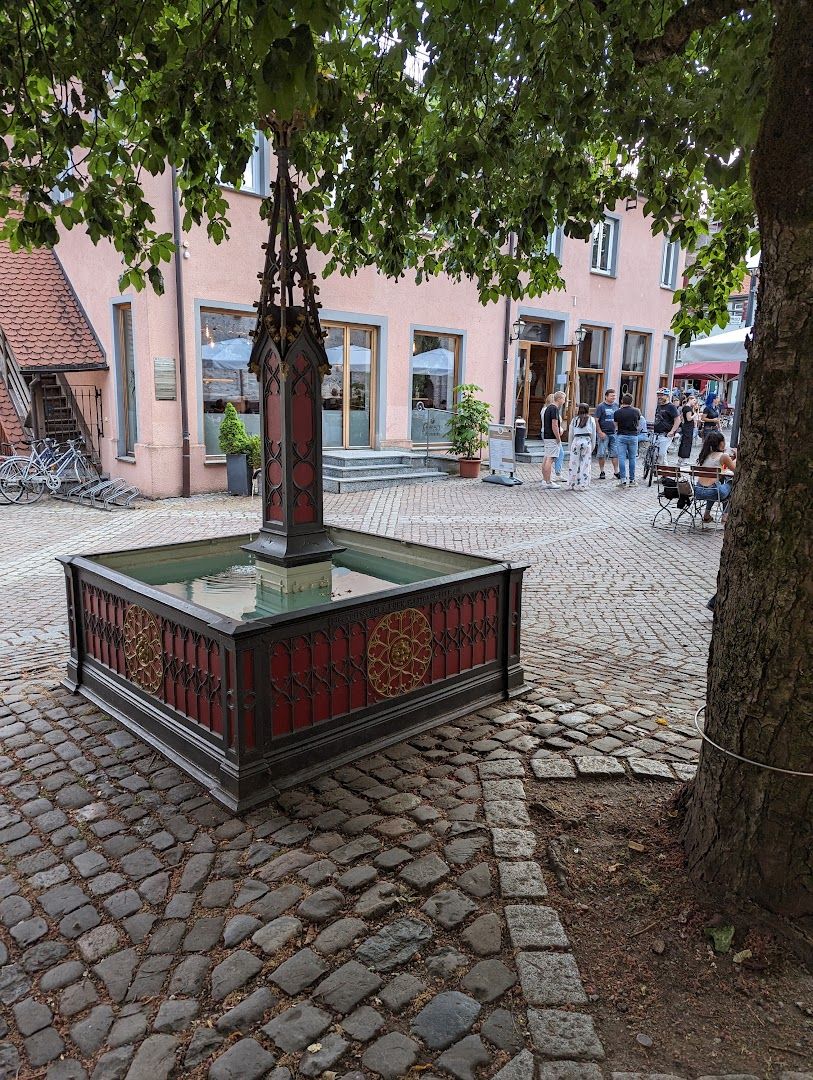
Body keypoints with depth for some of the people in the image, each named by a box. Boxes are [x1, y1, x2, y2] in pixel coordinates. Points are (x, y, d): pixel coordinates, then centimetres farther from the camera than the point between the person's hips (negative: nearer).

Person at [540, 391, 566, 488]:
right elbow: (554, 426, -20)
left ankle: (544, 480, 16)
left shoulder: (548, 408, 16)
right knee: (550, 459, -9)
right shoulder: (554, 409, -15)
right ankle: (548, 482, -8)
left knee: (546, 458, 11)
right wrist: (558, 439, -14)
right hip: (552, 437, -10)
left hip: (546, 436, 10)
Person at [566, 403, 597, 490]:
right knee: (585, 464, 3)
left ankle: (572, 485, 8)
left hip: (576, 441, 1)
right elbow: (593, 435, 9)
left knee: (573, 463, 6)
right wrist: (593, 447, 17)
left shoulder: (574, 419, 10)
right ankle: (582, 485, 4)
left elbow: (570, 434, 10)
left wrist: (571, 446, 18)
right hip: (587, 441, -1)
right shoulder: (591, 420, 9)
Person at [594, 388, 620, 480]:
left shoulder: (616, 406, 11)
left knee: (615, 453, 4)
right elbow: (596, 420, -8)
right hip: (604, 434, -5)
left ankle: (616, 472, 10)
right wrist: (600, 432, -14)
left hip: (614, 433, 5)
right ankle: (602, 472, 9)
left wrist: (618, 429, 11)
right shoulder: (600, 406, -5)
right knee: (602, 454, 0)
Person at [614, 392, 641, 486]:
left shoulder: (618, 412, -6)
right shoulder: (636, 411, -2)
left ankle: (623, 480, -6)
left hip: (622, 436, -1)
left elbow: (616, 425, 5)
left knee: (621, 458, -1)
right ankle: (632, 480, 11)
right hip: (633, 436, 1)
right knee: (632, 458, 8)